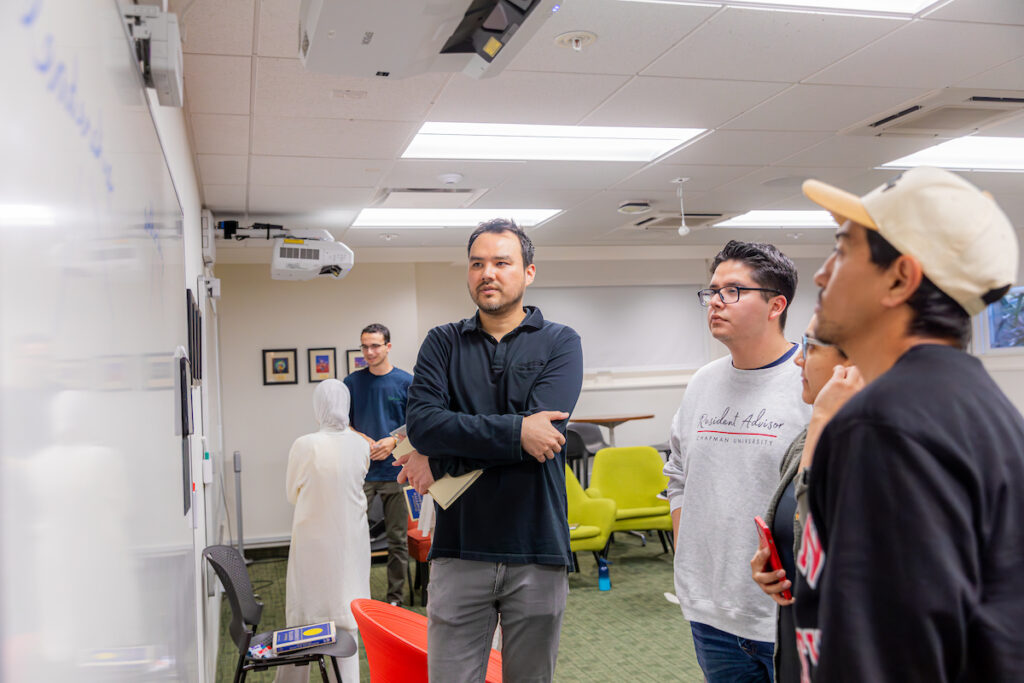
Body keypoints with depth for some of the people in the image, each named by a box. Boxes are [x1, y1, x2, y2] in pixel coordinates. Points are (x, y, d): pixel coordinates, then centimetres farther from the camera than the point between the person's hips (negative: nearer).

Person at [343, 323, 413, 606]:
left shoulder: (406, 382, 1)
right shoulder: (353, 382, 5)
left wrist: (393, 440, -13)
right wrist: (362, 440, -8)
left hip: (395, 469, -1)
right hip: (360, 470, 1)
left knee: (398, 538, 6)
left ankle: (395, 598, 18)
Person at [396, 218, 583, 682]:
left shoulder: (560, 343, 1)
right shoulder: (443, 342, 6)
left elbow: (542, 432, -15)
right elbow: (422, 423, -11)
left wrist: (440, 460, -12)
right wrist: (515, 430, -19)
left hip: (538, 551, 0)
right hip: (459, 547, 1)